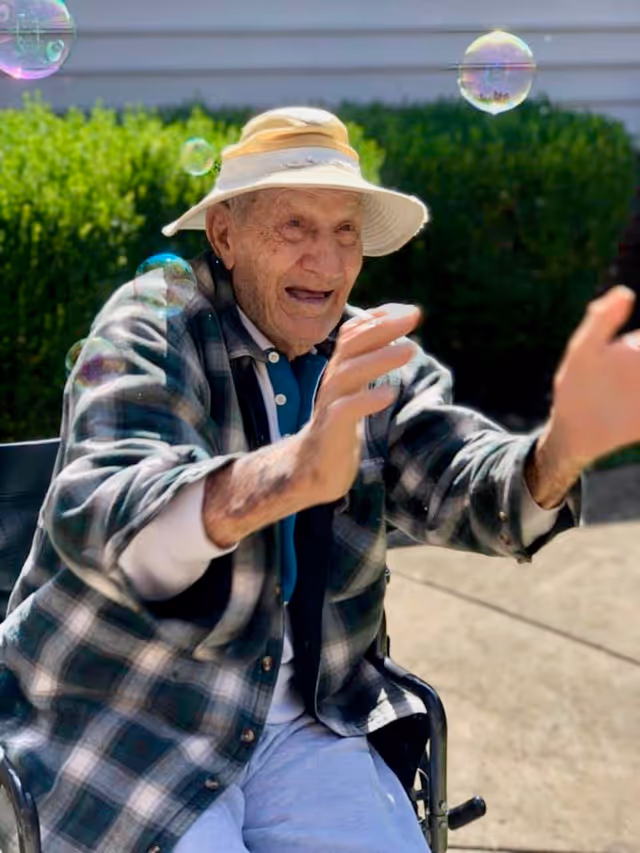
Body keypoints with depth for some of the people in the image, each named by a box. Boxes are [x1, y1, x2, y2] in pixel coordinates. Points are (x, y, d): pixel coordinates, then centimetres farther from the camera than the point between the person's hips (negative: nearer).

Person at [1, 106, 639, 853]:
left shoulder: (379, 363, 0)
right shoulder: (151, 325, -14)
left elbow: (466, 491, -16)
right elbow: (92, 517, -31)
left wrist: (563, 447, -39)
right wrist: (292, 471, -50)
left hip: (302, 727, 4)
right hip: (118, 733, -3)